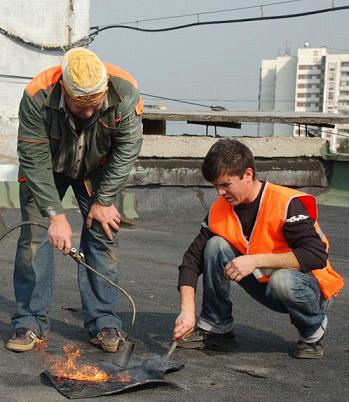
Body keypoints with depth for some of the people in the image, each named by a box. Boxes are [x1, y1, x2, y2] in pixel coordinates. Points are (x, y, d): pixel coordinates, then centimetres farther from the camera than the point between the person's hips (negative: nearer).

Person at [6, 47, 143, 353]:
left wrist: (104, 201, -18)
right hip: (46, 169, -1)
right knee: (35, 235, -10)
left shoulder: (125, 92, -33)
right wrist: (56, 215, -32)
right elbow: (35, 162, -29)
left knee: (103, 234, -7)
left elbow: (127, 150, -20)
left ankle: (103, 322, 2)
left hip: (98, 169, 1)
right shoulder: (37, 98, -36)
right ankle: (30, 323, -1)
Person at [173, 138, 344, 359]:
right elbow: (193, 258, -5)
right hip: (265, 285, 5)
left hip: (312, 290, -5)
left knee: (282, 281, -39)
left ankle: (313, 332, -6)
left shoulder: (287, 203, -24)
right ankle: (215, 330, -5)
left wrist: (256, 260, -35)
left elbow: (317, 256, -33)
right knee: (216, 245, -13)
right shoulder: (220, 209, -6)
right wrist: (187, 310, -19)